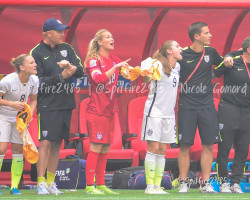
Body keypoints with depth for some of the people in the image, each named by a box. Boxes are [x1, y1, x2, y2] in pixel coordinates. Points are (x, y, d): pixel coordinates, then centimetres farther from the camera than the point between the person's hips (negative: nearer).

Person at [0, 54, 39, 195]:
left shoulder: (34, 80, -9)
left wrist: (29, 115, -8)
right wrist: (12, 104, -25)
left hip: (20, 118, 5)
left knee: (18, 149, 2)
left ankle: (15, 187, 8)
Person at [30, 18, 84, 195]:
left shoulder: (66, 49, 13)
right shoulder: (37, 53, -4)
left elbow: (81, 71, 7)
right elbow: (38, 81, -11)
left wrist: (72, 68, -14)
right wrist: (61, 77, -17)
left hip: (66, 103, 6)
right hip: (48, 105, -6)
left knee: (57, 143, 8)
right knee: (46, 142, -12)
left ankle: (51, 182, 13)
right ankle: (41, 183, -11)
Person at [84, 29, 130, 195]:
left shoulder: (115, 60, 15)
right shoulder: (93, 60, -6)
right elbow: (99, 78, -22)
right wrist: (116, 67, -27)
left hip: (109, 111, 7)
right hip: (96, 111, -7)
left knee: (105, 149, 7)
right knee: (96, 147, -9)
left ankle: (101, 185, 11)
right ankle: (89, 186, -6)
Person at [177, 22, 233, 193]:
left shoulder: (210, 52, 7)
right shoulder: (182, 54, -5)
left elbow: (220, 64, 25)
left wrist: (227, 61, 5)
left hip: (207, 106, 3)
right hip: (187, 106, -3)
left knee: (209, 145, 1)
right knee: (185, 145, -2)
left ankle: (205, 183, 7)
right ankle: (183, 183, 6)